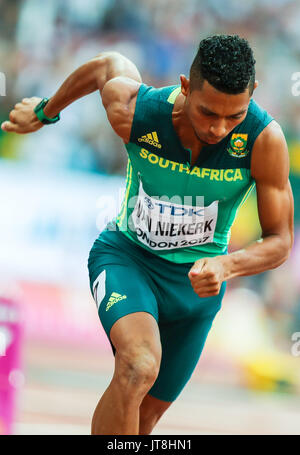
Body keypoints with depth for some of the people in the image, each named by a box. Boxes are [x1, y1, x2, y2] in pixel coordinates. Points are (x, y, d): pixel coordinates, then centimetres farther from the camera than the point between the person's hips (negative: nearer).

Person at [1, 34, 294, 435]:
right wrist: (45, 112, 18)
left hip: (196, 280, 2)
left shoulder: (264, 139, -25)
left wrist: (226, 265, -36)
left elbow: (280, 241, -15)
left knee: (147, 412, 13)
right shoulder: (132, 111, -25)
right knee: (139, 368, -32)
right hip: (127, 254, -2)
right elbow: (110, 64, 1)